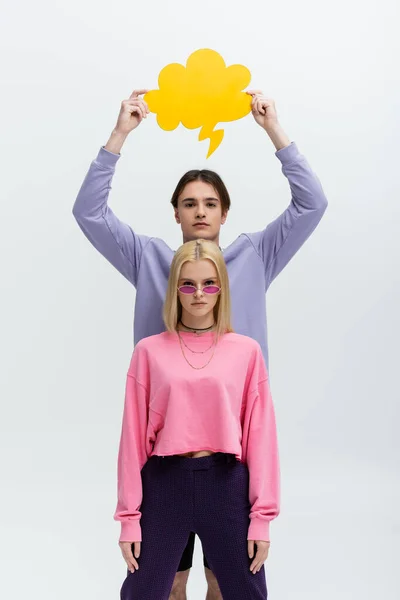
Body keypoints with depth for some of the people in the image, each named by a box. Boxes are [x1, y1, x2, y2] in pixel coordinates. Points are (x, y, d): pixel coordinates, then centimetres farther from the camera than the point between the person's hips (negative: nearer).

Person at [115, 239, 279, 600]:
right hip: (163, 483, 0)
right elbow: (134, 435, 0)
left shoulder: (247, 351, 1)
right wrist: (129, 516, -2)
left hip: (226, 483, 0)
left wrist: (262, 515, -3)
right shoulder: (150, 351, 1)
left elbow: (260, 434, 0)